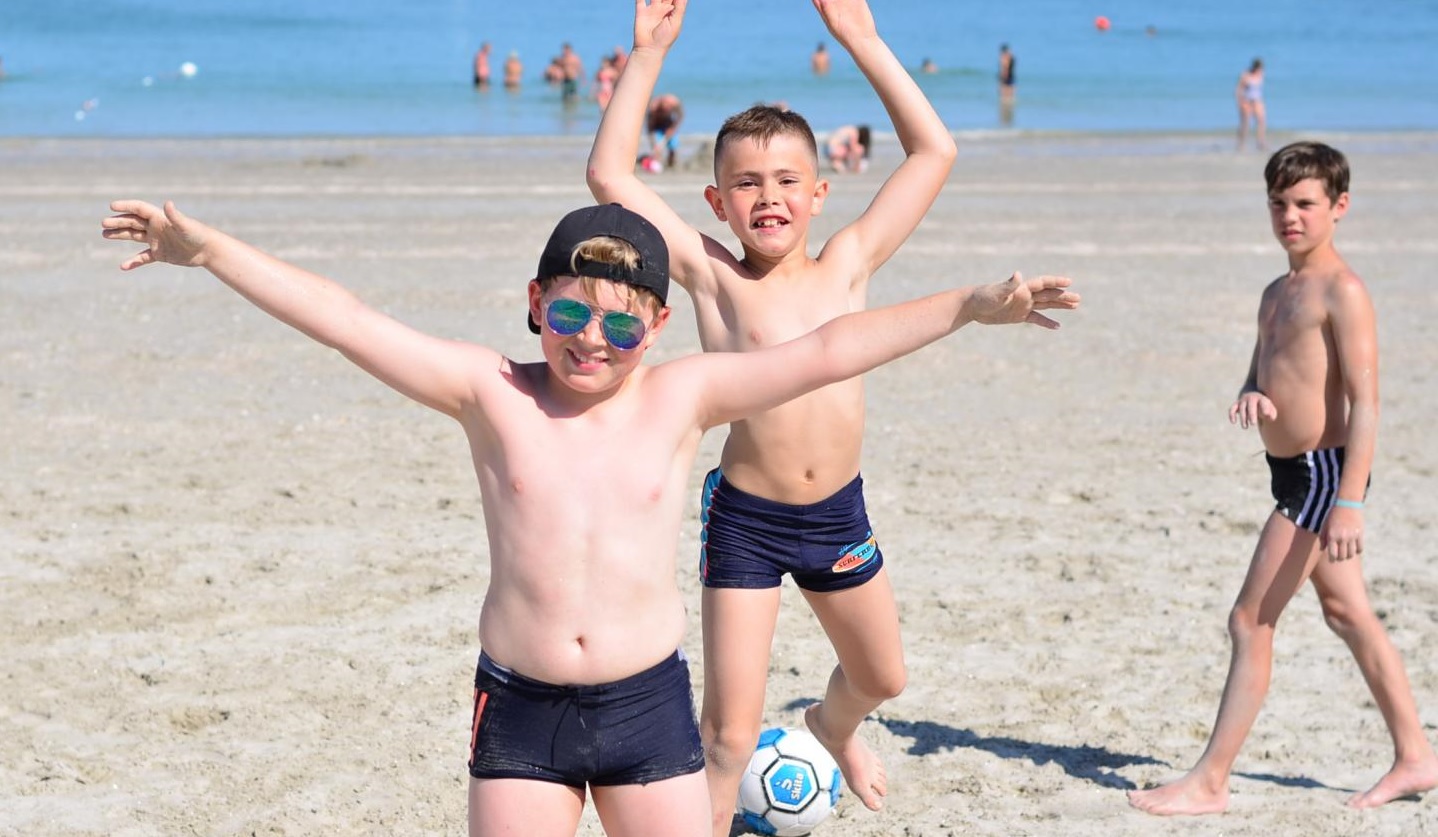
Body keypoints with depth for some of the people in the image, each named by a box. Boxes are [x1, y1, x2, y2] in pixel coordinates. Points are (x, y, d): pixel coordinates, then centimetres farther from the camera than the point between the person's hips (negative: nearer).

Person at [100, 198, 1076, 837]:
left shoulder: (681, 397, -3)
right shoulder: (492, 394, -4)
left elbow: (824, 351, -7)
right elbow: (348, 321, -9)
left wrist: (968, 304, -13)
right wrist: (210, 249, -14)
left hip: (648, 703, 0)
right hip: (519, 709, 0)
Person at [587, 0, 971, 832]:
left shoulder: (846, 267, 0)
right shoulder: (713, 278, -6)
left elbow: (935, 153, -1)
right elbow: (611, 174, -12)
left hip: (840, 513, 4)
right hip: (745, 520, -4)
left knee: (881, 677, 27)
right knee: (729, 734, -3)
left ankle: (834, 726, 60)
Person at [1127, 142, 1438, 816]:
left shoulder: (1341, 290, -15)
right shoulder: (1277, 294, 13)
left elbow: (1365, 403, -20)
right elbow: (1258, 379, 17)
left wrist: (1349, 501, -25)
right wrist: (1248, 399, -9)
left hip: (1322, 473, -10)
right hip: (1295, 473, 10)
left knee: (1251, 620, -8)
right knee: (1348, 613, 16)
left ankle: (1209, 782, -3)